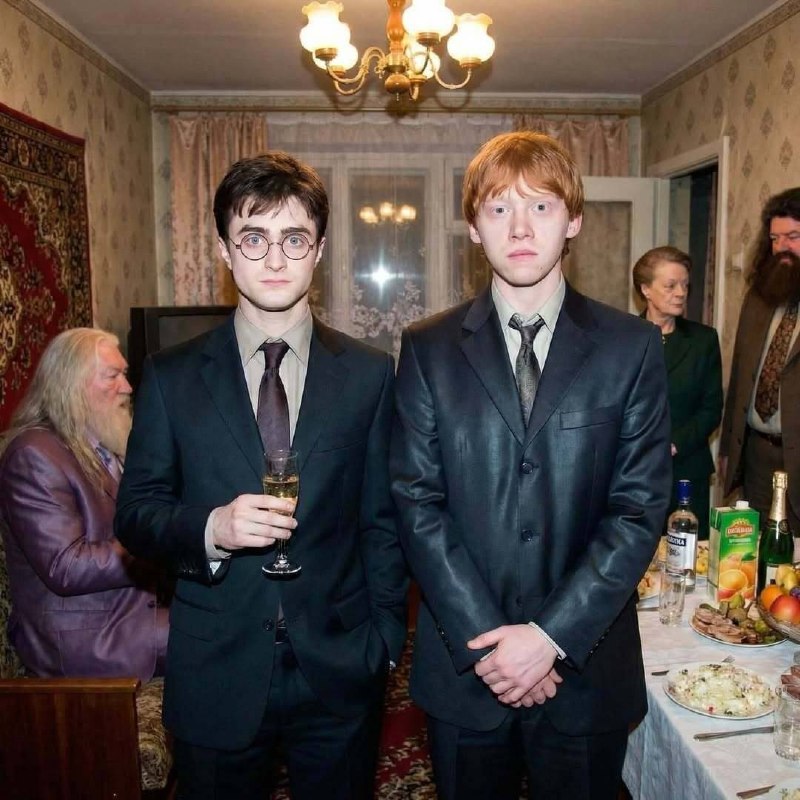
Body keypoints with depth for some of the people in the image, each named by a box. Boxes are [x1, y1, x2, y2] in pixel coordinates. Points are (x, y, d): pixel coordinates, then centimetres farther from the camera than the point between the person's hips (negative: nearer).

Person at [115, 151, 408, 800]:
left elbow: (382, 521, 2)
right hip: (215, 675, 0)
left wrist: (386, 640, 1)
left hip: (339, 673, 1)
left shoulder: (369, 374, -2)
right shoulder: (170, 376, -2)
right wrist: (210, 527, -20)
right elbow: (135, 513, -1)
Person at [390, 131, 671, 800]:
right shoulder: (428, 349, -2)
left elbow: (640, 507, -7)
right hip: (462, 665, 1)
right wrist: (485, 640, -12)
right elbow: (417, 501, -6)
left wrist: (552, 635, -13)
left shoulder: (633, 348, -3)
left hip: (588, 664, 0)